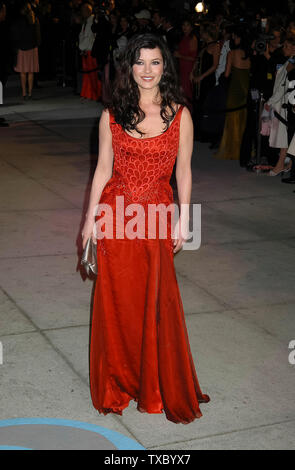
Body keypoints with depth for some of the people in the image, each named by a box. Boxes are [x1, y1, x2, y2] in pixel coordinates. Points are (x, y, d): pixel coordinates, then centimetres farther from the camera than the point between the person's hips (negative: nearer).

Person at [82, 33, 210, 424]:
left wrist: (183, 220, 1)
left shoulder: (179, 114, -1)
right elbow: (103, 168, 4)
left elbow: (183, 170, 3)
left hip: (156, 213, -1)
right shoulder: (112, 115, 1)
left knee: (156, 300, 6)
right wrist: (91, 217, 2)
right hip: (115, 213, 1)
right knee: (117, 299, 8)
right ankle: (118, 381, 27)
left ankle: (159, 386, 25)